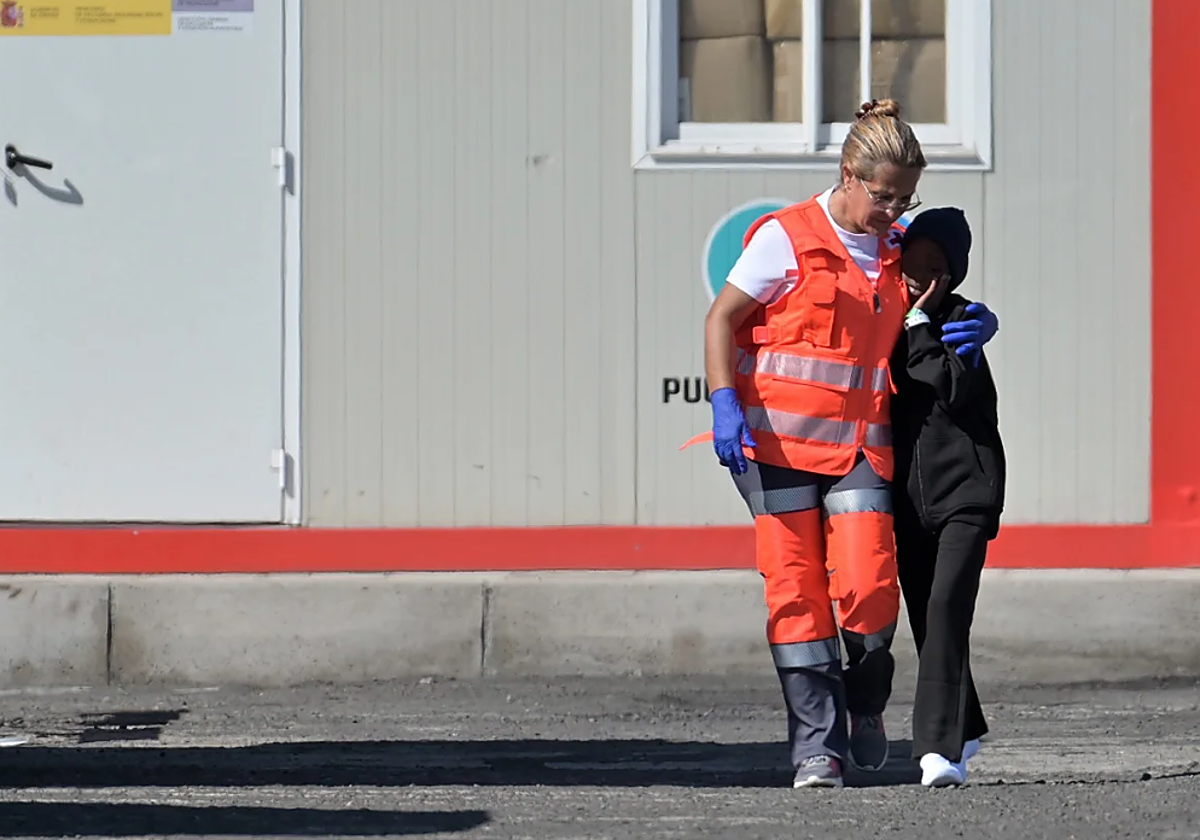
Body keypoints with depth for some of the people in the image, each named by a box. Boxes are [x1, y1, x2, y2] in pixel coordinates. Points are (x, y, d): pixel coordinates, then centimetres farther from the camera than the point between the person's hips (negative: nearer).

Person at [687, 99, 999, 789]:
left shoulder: (897, 252, 10)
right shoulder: (788, 238, -4)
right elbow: (722, 319, 0)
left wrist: (977, 324, 1)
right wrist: (725, 404, -12)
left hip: (860, 446, 3)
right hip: (778, 443, -3)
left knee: (869, 587, -12)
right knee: (796, 590, -4)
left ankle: (866, 699, 16)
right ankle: (816, 746, 3)